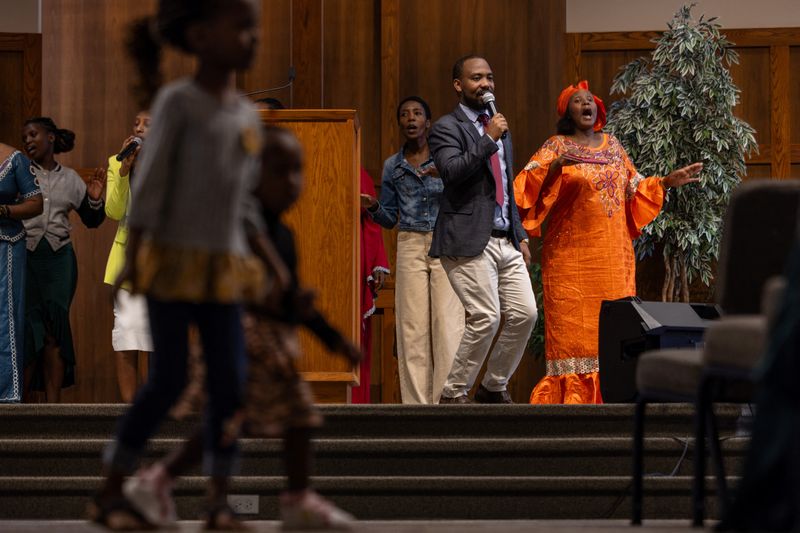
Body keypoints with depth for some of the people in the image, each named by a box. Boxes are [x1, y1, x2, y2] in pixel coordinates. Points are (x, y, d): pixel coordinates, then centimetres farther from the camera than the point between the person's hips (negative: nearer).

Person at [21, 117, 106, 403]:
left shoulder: (70, 179, 15)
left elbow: (92, 220, 21)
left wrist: (95, 199, 3)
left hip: (59, 256, 2)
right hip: (24, 254, -2)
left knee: (54, 330, -4)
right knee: (27, 327, -7)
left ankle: (53, 402, -5)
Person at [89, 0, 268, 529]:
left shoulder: (249, 114, 12)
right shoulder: (177, 101, -8)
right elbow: (150, 182, -11)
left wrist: (256, 264, 15)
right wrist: (134, 254, -14)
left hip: (224, 268, 6)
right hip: (174, 259, -6)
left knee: (231, 382, -1)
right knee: (168, 382, -6)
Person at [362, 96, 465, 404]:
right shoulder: (392, 167, 13)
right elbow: (390, 218, 16)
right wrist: (373, 208, -5)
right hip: (410, 246, 2)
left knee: (447, 324, -10)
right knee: (412, 326, -4)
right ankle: (417, 404, -3)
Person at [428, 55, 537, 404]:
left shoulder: (500, 129, 21)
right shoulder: (447, 128, -3)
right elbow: (451, 172, -22)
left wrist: (521, 235, 20)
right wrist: (488, 139, -19)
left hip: (505, 241, 8)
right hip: (469, 242, -8)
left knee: (524, 314, 0)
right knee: (485, 318, -15)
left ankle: (494, 387, 18)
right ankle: (454, 393, 0)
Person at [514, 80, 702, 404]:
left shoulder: (612, 145, 16)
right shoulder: (557, 147, 2)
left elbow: (634, 189, 23)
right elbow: (528, 184, -12)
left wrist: (667, 181, 14)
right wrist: (555, 166, -28)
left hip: (614, 254, 4)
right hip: (572, 254, -4)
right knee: (572, 321, -7)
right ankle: (572, 395, -4)